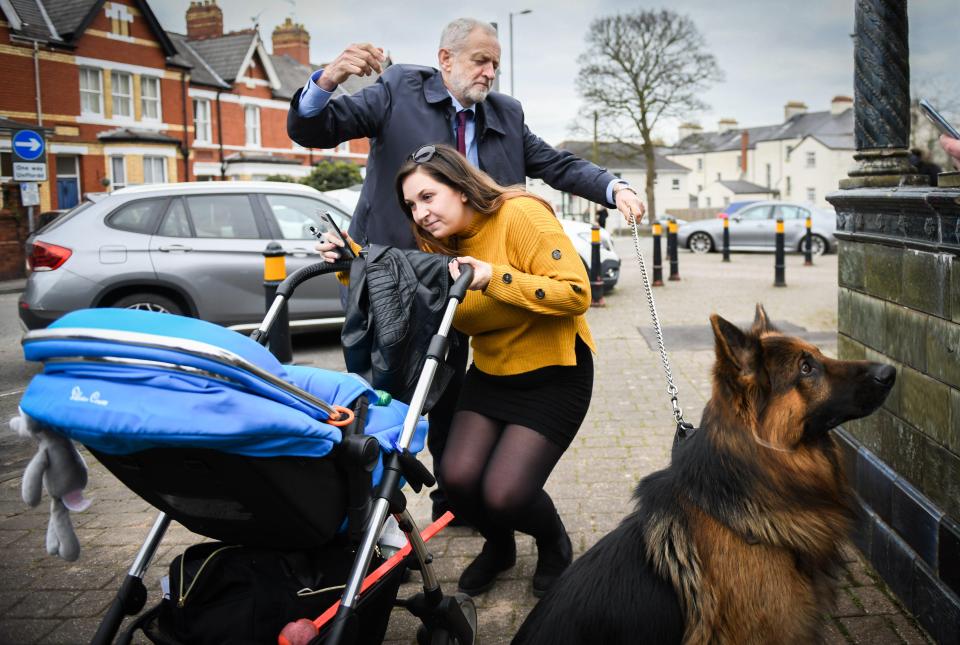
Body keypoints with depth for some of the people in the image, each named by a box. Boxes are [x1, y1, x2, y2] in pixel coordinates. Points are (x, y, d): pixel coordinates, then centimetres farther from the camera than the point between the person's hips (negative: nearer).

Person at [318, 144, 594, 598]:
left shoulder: (522, 215, -18)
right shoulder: (440, 247, 2)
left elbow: (577, 294, -26)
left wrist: (495, 278, -35)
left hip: (552, 376, -6)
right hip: (491, 373, 6)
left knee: (504, 493, -17)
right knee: (458, 476, -15)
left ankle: (554, 545, 19)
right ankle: (498, 546, 20)